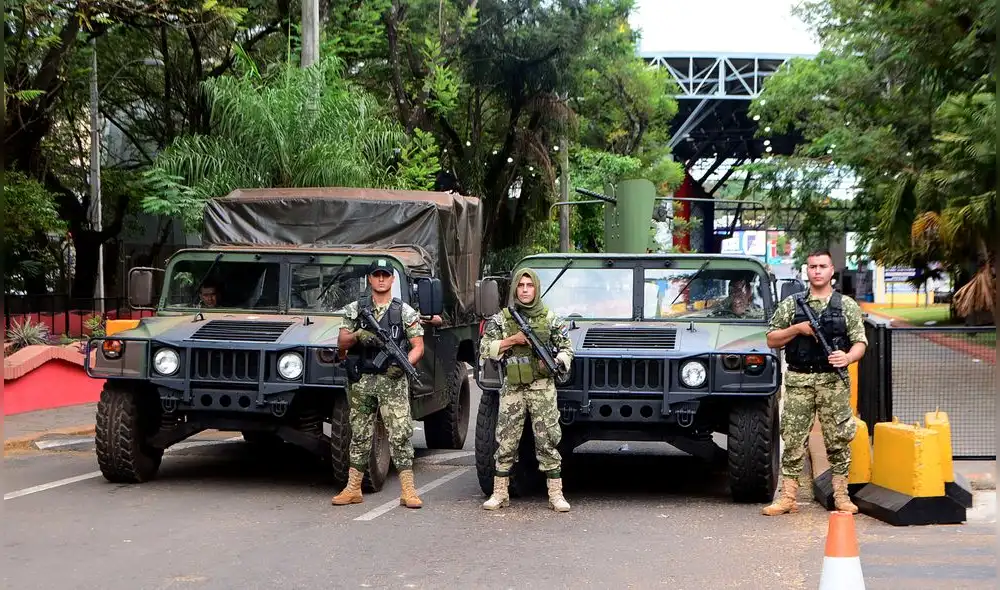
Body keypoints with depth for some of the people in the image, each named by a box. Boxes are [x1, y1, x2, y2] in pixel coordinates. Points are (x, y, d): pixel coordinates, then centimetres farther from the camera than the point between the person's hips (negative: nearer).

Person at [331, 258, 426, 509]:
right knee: (360, 435, 9)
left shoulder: (405, 312, 3)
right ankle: (353, 489, 15)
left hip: (393, 380, -2)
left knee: (400, 434, -7)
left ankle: (408, 491, -7)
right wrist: (357, 336, -14)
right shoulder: (355, 309, 9)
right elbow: (341, 343, 8)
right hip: (363, 380, 2)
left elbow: (418, 347, 2)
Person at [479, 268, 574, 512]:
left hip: (543, 388, 0)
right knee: (505, 442, 3)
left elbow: (567, 348, 8)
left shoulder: (550, 319, 5)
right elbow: (485, 348, -1)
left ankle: (556, 495, 3)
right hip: (512, 389, 0)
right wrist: (513, 340, -11)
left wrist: (557, 362, -12)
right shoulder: (501, 319, 4)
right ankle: (500, 493, 13)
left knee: (548, 442, -1)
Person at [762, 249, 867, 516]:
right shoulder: (791, 303, 8)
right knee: (793, 440, 1)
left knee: (838, 440, 2)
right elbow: (771, 339, 8)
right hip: (798, 381, 0)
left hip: (833, 381, 0)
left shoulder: (847, 305, 7)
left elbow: (860, 342, 3)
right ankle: (787, 497, 5)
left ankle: (841, 496, 11)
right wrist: (797, 328, -8)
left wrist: (848, 357, -18)